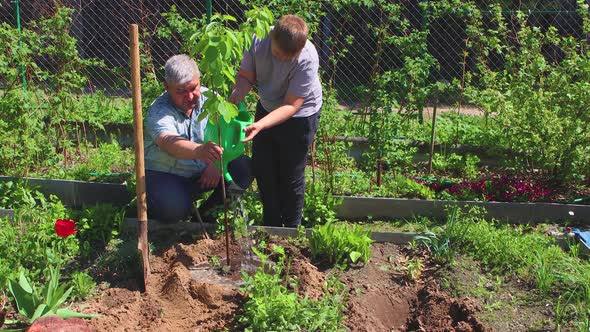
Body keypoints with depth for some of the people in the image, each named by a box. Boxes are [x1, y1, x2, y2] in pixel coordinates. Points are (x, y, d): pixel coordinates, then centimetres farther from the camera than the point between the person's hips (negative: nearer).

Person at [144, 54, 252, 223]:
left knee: (243, 168, -18)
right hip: (166, 174, -4)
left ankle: (208, 210, 3)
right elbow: (169, 143, -42)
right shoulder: (159, 112, -21)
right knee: (173, 209, -34)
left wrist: (216, 162, -26)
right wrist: (199, 151, -63)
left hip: (203, 171, 4)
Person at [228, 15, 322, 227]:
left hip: (299, 116, -5)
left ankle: (291, 230, 26)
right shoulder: (258, 40, -22)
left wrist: (260, 125, -40)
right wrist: (238, 91, -31)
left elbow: (291, 106, -29)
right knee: (261, 169, 14)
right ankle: (270, 224, 35)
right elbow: (246, 75, -9)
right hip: (267, 108, 5)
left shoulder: (307, 59, -33)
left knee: (291, 177, 3)